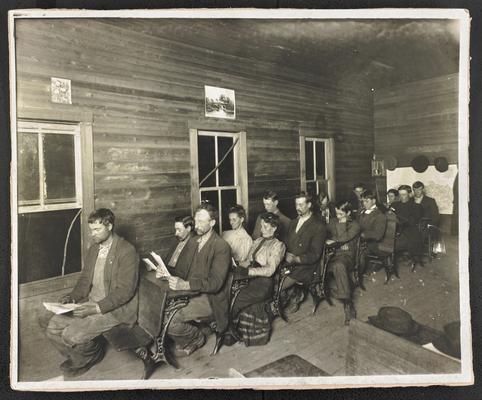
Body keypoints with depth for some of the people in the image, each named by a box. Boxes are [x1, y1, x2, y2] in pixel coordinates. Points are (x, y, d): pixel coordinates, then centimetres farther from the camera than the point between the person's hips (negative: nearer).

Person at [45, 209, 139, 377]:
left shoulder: (127, 251, -17)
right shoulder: (93, 249, 10)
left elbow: (125, 290, -20)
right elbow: (85, 279, 15)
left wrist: (97, 307, -27)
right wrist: (72, 297, -5)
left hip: (114, 308, -8)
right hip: (90, 302, 8)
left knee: (71, 335, -19)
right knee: (53, 327, -2)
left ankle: (93, 354, 15)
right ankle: (79, 357, 22)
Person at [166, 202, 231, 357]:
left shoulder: (221, 247, -13)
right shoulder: (194, 241, 12)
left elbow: (215, 283, -20)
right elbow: (188, 268, 13)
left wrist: (186, 285, -32)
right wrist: (168, 273, -7)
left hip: (209, 299, -8)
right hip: (191, 292, 8)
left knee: (169, 319, -23)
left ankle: (196, 337, 7)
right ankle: (185, 340, 11)